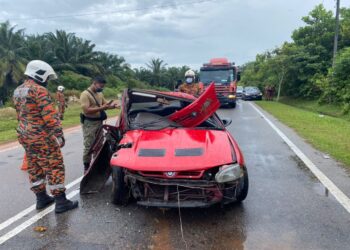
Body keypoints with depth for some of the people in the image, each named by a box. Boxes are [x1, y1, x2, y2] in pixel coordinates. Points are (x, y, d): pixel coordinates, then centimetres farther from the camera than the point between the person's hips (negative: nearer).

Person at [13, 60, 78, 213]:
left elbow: (20, 115, 20)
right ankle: (60, 202, 1)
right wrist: (59, 134, -21)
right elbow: (50, 116, -22)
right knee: (54, 167, -3)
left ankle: (41, 198, 25)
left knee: (34, 167, 15)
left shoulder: (17, 91, 13)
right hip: (42, 137, -9)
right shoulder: (39, 90, -16)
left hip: (24, 136, 9)